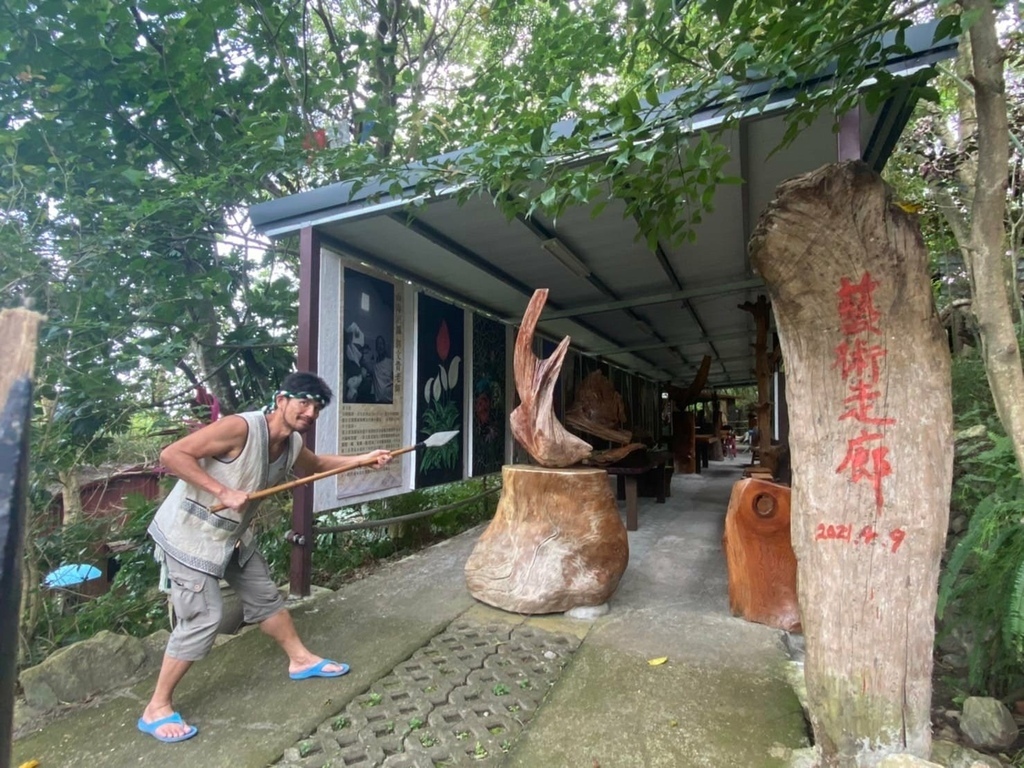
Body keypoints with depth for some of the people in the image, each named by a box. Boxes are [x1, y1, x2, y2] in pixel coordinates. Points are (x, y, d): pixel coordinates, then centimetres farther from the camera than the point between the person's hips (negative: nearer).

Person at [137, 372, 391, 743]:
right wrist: (223, 492, -34)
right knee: (203, 619, -6)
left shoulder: (293, 444, -5)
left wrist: (362, 460, 7)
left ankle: (301, 660, 34)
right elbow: (171, 455, -29)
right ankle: (156, 709, 15)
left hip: (232, 535, 8)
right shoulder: (240, 427, -31)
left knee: (265, 596, 16)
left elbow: (313, 465, 17)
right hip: (189, 534, -8)